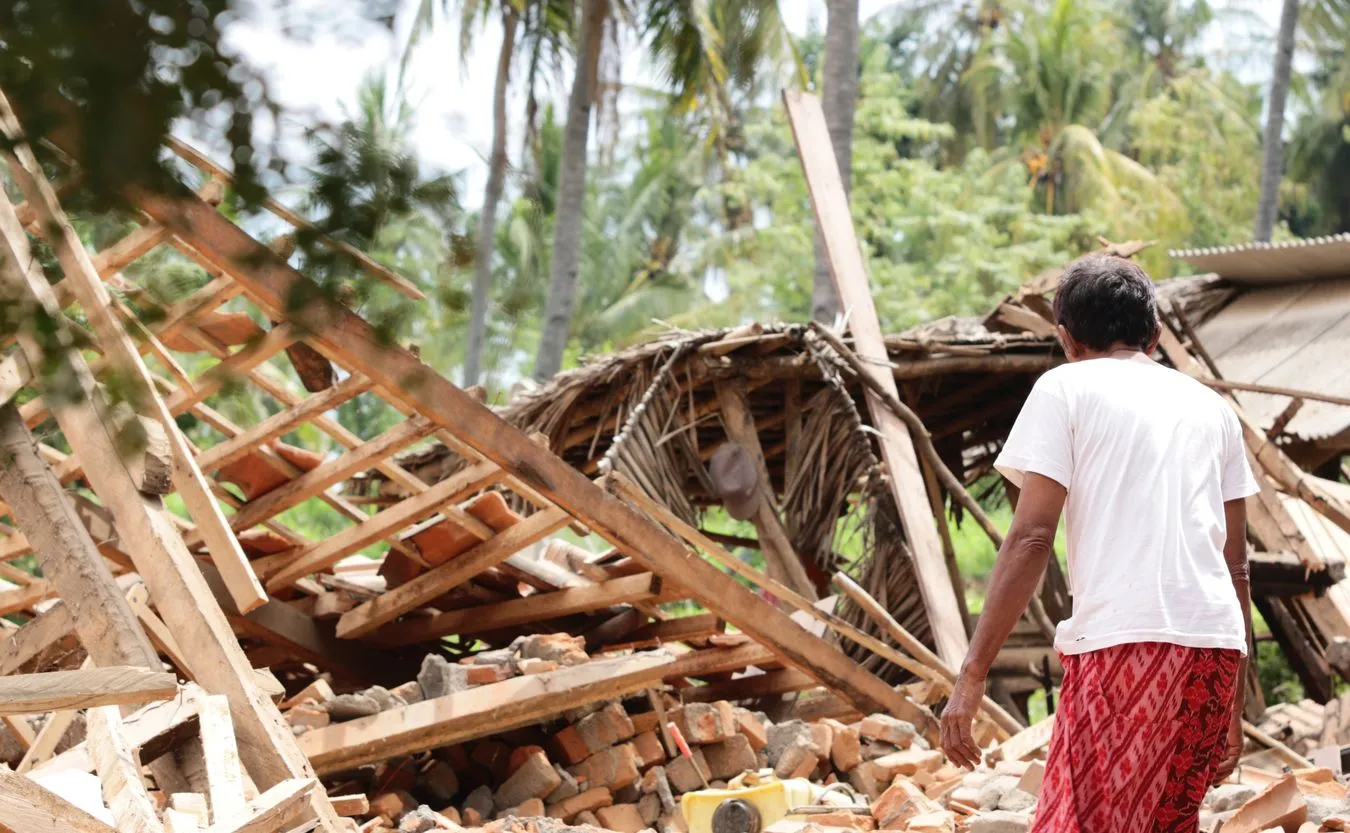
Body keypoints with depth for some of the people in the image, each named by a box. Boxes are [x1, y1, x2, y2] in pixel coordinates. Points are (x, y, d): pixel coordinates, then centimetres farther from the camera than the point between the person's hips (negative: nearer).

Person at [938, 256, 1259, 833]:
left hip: (1125, 641, -6)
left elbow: (1031, 539, -4)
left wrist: (972, 675, -4)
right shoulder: (1210, 407, 22)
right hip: (1216, 641, 6)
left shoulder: (1066, 388, 7)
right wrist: (1235, 704, 26)